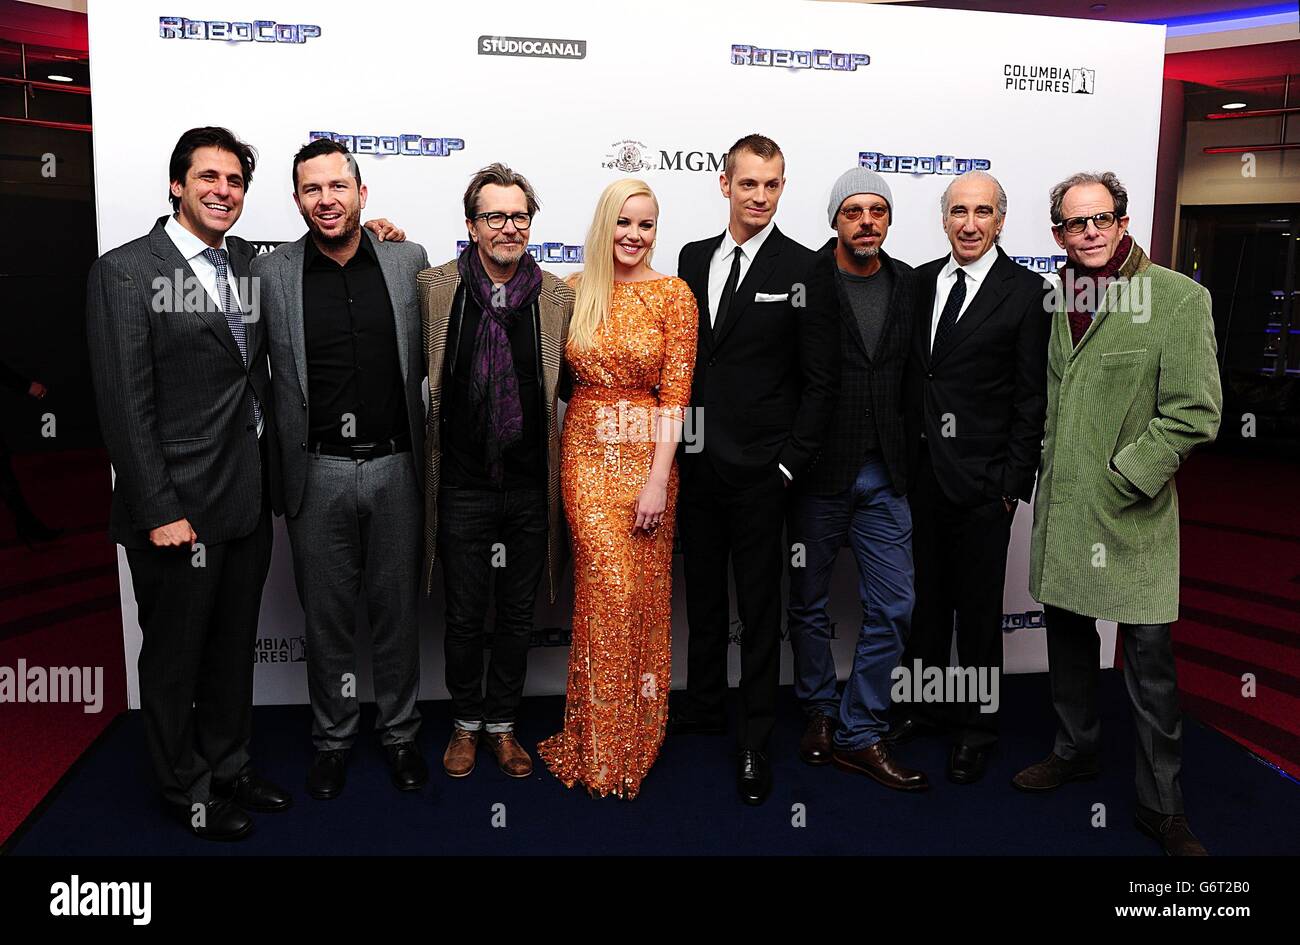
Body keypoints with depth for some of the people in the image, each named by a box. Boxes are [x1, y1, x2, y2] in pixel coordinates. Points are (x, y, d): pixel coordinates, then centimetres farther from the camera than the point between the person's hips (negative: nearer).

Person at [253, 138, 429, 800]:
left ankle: (399, 733, 32)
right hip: (317, 472, 0)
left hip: (395, 466, 1)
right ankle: (332, 738, 32)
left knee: (397, 609, 13)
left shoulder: (409, 260, 1)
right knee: (326, 615, 13)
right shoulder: (270, 272, -2)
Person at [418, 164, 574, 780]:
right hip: (462, 487, -1)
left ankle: (502, 724, 33)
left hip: (531, 487, 1)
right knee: (464, 617, 12)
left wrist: (559, 472, 5)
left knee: (517, 616, 15)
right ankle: (465, 723, 33)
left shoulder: (558, 297, 0)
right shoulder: (434, 288, -4)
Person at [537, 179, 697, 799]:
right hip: (586, 452, 1)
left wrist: (658, 480, -12)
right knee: (609, 586, -7)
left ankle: (635, 735, 26)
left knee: (640, 590, 5)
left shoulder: (674, 295, -1)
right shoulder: (574, 291, 6)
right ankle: (601, 743, 11)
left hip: (645, 454, -1)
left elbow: (674, 394, -5)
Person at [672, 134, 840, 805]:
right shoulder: (694, 258, 8)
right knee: (703, 593, 18)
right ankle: (702, 706, 37)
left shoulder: (804, 269, -7)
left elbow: (821, 378, -7)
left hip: (759, 472, -4)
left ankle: (755, 743, 20)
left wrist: (791, 463, -11)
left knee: (759, 609, 6)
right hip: (695, 464, 5)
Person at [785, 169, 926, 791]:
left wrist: (909, 456, 4)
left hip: (883, 478, 4)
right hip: (817, 475, -3)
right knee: (808, 604, 11)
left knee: (893, 608, 4)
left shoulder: (909, 284, 6)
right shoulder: (805, 282, -7)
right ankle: (819, 711, 33)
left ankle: (858, 733, 19)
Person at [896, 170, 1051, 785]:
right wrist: (902, 456, 5)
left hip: (982, 480, -4)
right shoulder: (920, 282, 8)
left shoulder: (1027, 292, -6)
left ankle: (976, 727, 24)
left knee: (979, 608, 8)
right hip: (919, 472, 4)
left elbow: (1031, 397, -7)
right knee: (925, 597, 16)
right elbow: (909, 375, 10)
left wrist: (1013, 480, -10)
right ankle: (924, 705, 34)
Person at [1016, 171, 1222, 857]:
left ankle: (1162, 807, 16)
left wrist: (1121, 478, -15)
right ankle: (1075, 750, 40)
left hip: (1130, 512, -5)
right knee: (1067, 634, 19)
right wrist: (1039, 470, 10)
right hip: (1060, 507, 6)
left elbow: (1194, 413, -12)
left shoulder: (1179, 299, -9)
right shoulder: (1054, 300, 8)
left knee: (1149, 659, 0)